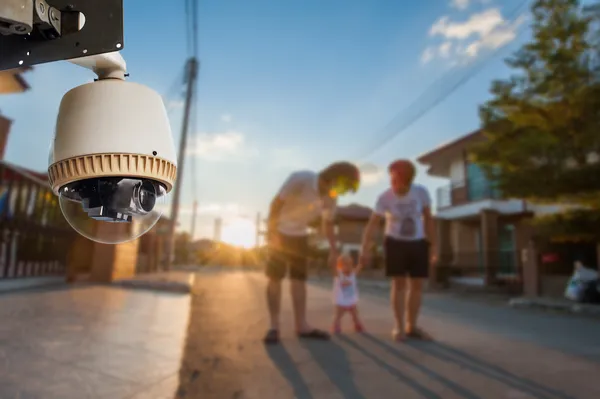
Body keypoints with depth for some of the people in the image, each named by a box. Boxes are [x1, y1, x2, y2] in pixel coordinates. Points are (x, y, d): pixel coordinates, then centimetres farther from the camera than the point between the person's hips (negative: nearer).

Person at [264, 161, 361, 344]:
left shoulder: (331, 198, -8)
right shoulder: (300, 179, -26)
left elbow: (328, 223, 5)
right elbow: (277, 203, -22)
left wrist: (334, 249, -1)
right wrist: (272, 232, -24)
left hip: (300, 235, 6)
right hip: (280, 231, -5)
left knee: (299, 280, 4)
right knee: (275, 278, -5)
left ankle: (302, 325, 10)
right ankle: (274, 326, 2)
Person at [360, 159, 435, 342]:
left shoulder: (421, 192, -12)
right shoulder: (384, 197, -17)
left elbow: (428, 219, -2)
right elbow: (372, 224, -20)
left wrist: (432, 245, -1)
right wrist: (365, 250, -29)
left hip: (418, 243, 2)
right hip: (395, 243, -2)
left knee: (417, 284, 1)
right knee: (399, 283, -7)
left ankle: (411, 326, 11)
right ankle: (399, 327, 1)